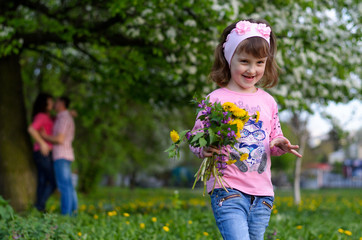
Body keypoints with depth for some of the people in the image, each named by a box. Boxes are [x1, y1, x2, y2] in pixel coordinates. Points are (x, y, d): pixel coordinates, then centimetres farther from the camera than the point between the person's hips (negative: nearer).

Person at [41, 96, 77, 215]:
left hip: (61, 156, -10)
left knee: (64, 185, -12)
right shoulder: (68, 118, 20)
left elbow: (60, 139, -20)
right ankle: (73, 212, 7)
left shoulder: (64, 118, -12)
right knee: (68, 186, 8)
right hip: (66, 156, 10)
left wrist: (45, 137, -7)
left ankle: (65, 213, -14)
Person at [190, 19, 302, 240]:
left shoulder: (268, 102, 11)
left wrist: (280, 145, -3)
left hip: (262, 192, 5)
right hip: (228, 189, -5)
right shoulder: (216, 100, -4)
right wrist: (205, 149, -24)